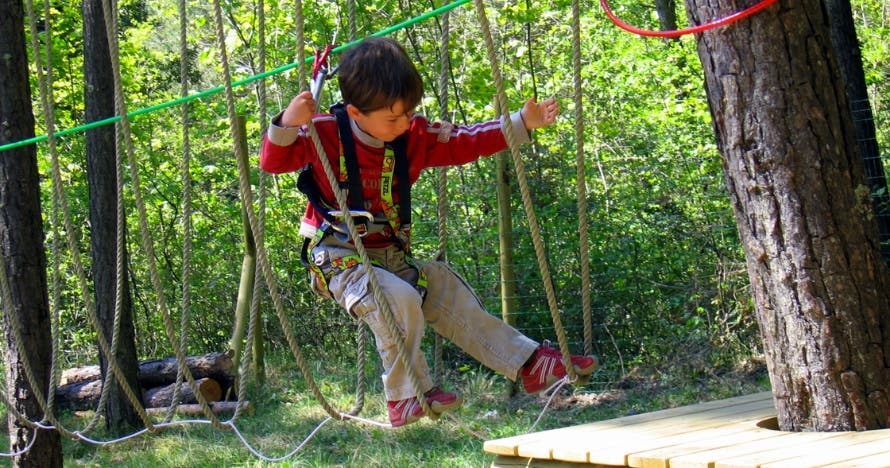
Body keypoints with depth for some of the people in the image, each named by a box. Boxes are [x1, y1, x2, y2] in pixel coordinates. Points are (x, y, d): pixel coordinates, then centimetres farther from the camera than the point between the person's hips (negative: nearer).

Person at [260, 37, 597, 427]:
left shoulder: (415, 138, 3)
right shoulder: (324, 134, -13)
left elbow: (465, 142, 8)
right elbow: (273, 161, -15)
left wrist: (522, 123, 0)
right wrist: (287, 125, -36)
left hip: (392, 257, 7)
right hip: (339, 260, -7)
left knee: (454, 300, 4)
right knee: (398, 298, -32)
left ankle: (530, 362, 13)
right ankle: (406, 399, -19)